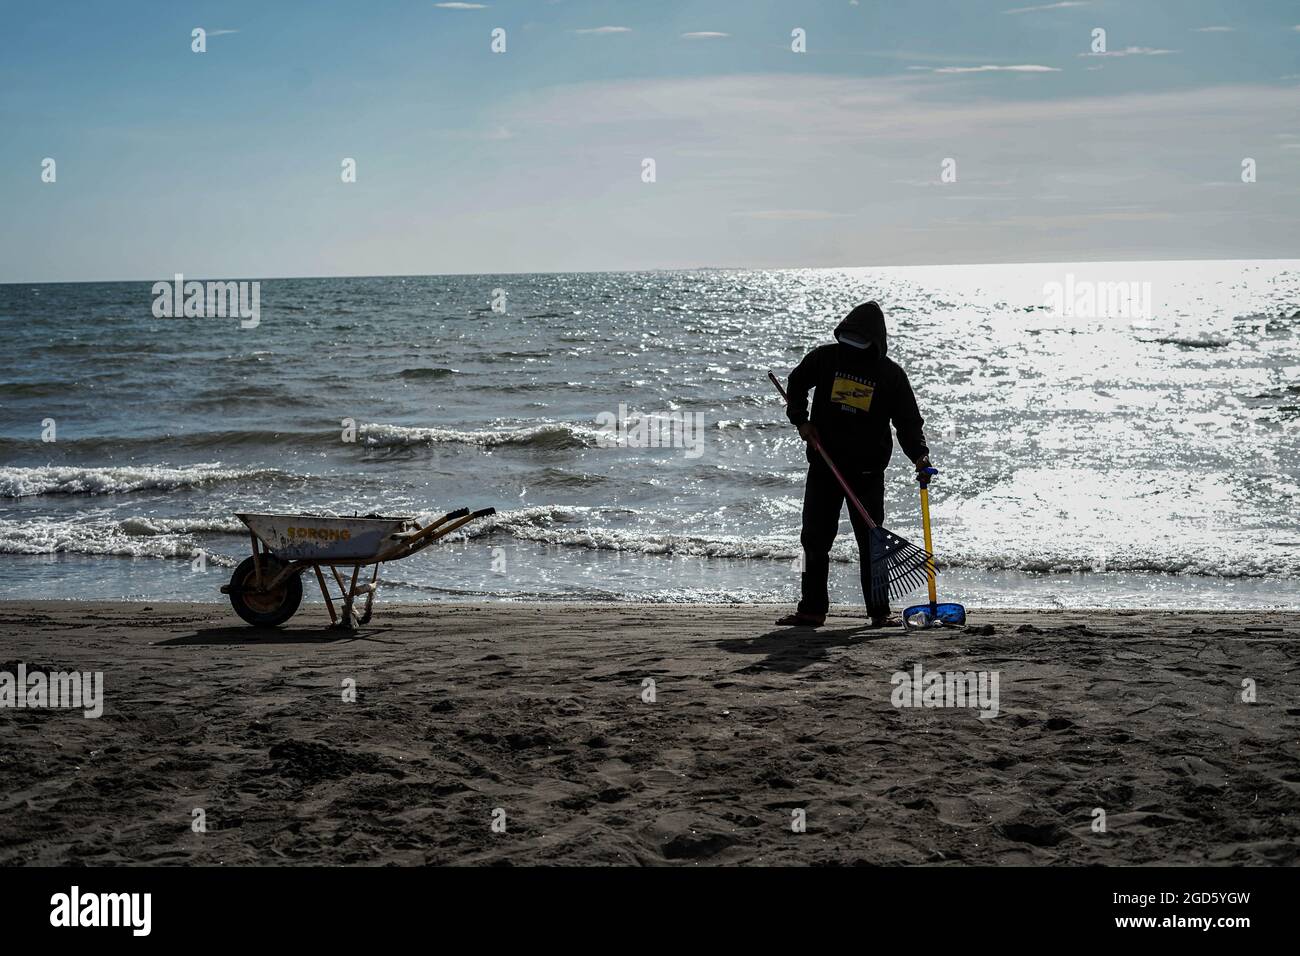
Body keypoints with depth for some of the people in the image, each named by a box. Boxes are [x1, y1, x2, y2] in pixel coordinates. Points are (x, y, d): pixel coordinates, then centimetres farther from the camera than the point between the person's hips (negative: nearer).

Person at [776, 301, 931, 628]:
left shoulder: (891, 374, -5)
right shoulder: (824, 358, 0)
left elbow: (908, 421, -5)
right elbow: (796, 383, 18)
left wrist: (919, 455, -21)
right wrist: (801, 420, 3)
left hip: (868, 469, -2)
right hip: (824, 464, 2)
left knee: (871, 541, -1)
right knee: (815, 538, 4)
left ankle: (879, 611, 5)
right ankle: (812, 609, 10)